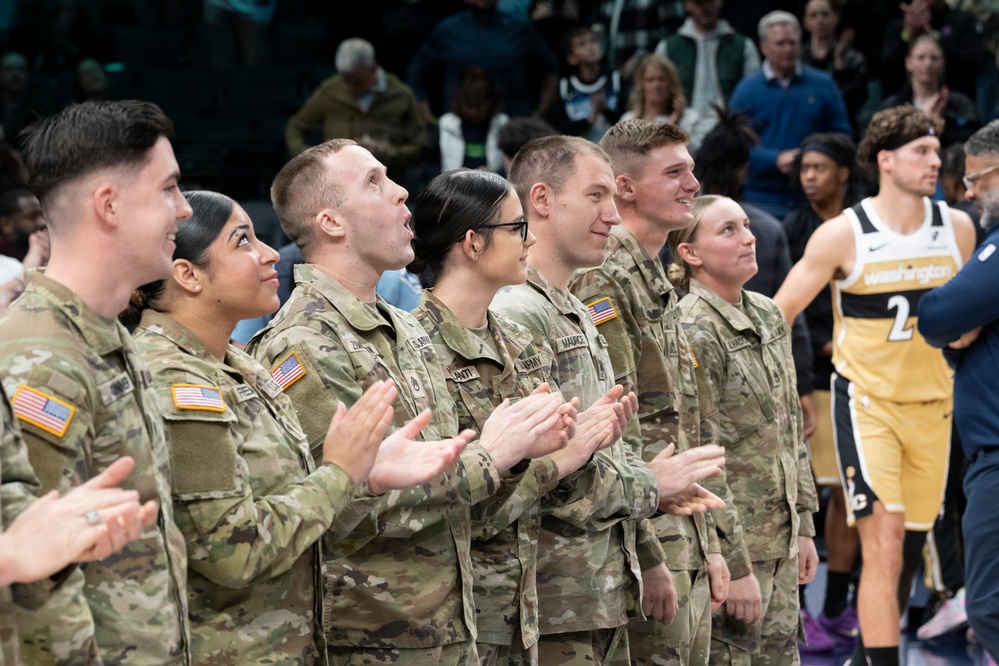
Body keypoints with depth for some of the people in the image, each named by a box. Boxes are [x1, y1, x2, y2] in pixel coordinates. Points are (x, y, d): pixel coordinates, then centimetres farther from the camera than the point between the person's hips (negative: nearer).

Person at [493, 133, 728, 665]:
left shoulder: (579, 317, 18)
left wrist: (648, 558, 19)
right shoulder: (515, 314, -16)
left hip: (606, 600, 10)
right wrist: (651, 485, -11)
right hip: (555, 606, -10)